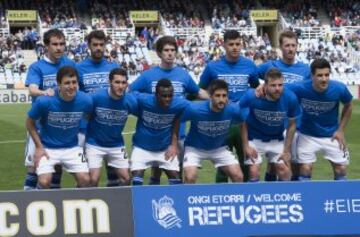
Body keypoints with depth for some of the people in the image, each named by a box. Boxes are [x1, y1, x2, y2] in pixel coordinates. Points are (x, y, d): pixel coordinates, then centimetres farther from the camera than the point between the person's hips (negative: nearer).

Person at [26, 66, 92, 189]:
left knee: (85, 180, -9)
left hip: (72, 148, 2)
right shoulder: (44, 101, -22)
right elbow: (30, 123, -5)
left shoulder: (85, 101, -16)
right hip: (47, 148, -2)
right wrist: (39, 147, -8)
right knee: (44, 182, -19)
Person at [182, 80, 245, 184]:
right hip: (195, 148, -3)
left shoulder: (233, 110, -22)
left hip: (219, 148, 3)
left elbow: (242, 124, 0)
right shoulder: (194, 109, -31)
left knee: (238, 177, -9)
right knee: (190, 177, -25)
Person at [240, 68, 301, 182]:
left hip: (277, 140, 2)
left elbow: (292, 124, -5)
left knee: (285, 171, -3)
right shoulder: (251, 97, -27)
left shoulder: (290, 98, -22)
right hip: (254, 139, -2)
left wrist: (287, 150, -6)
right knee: (254, 172, -11)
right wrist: (246, 146, -13)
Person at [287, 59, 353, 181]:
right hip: (307, 135, -1)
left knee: (341, 169, 4)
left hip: (332, 135, 1)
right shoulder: (300, 89, -27)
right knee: (305, 169, -4)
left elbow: (348, 106, -1)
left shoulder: (339, 89, -22)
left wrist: (341, 130, -2)